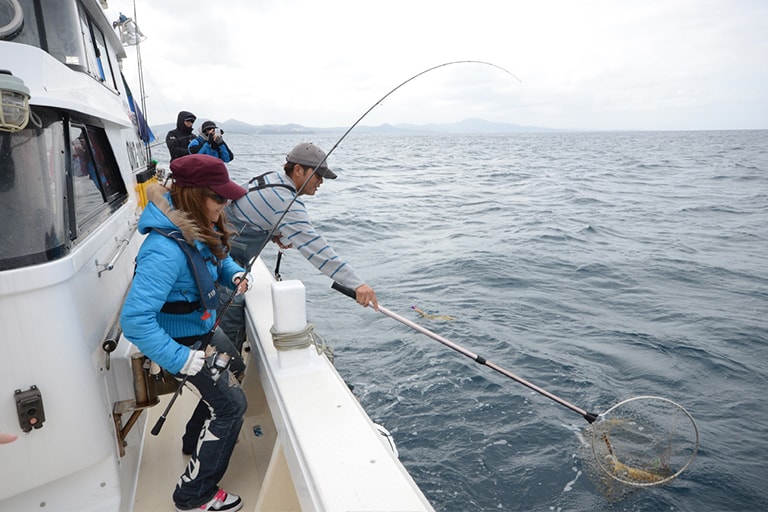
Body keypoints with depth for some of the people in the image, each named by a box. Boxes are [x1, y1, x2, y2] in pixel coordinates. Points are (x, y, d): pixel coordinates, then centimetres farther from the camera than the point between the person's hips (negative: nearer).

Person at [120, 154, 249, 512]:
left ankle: (198, 439, 54)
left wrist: (236, 274, -9)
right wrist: (181, 360, -34)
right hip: (181, 343, -10)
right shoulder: (166, 248, -36)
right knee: (230, 404, -4)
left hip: (202, 331, 10)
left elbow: (220, 258, 12)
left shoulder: (200, 229, -8)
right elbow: (135, 319, -39)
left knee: (233, 369, 29)